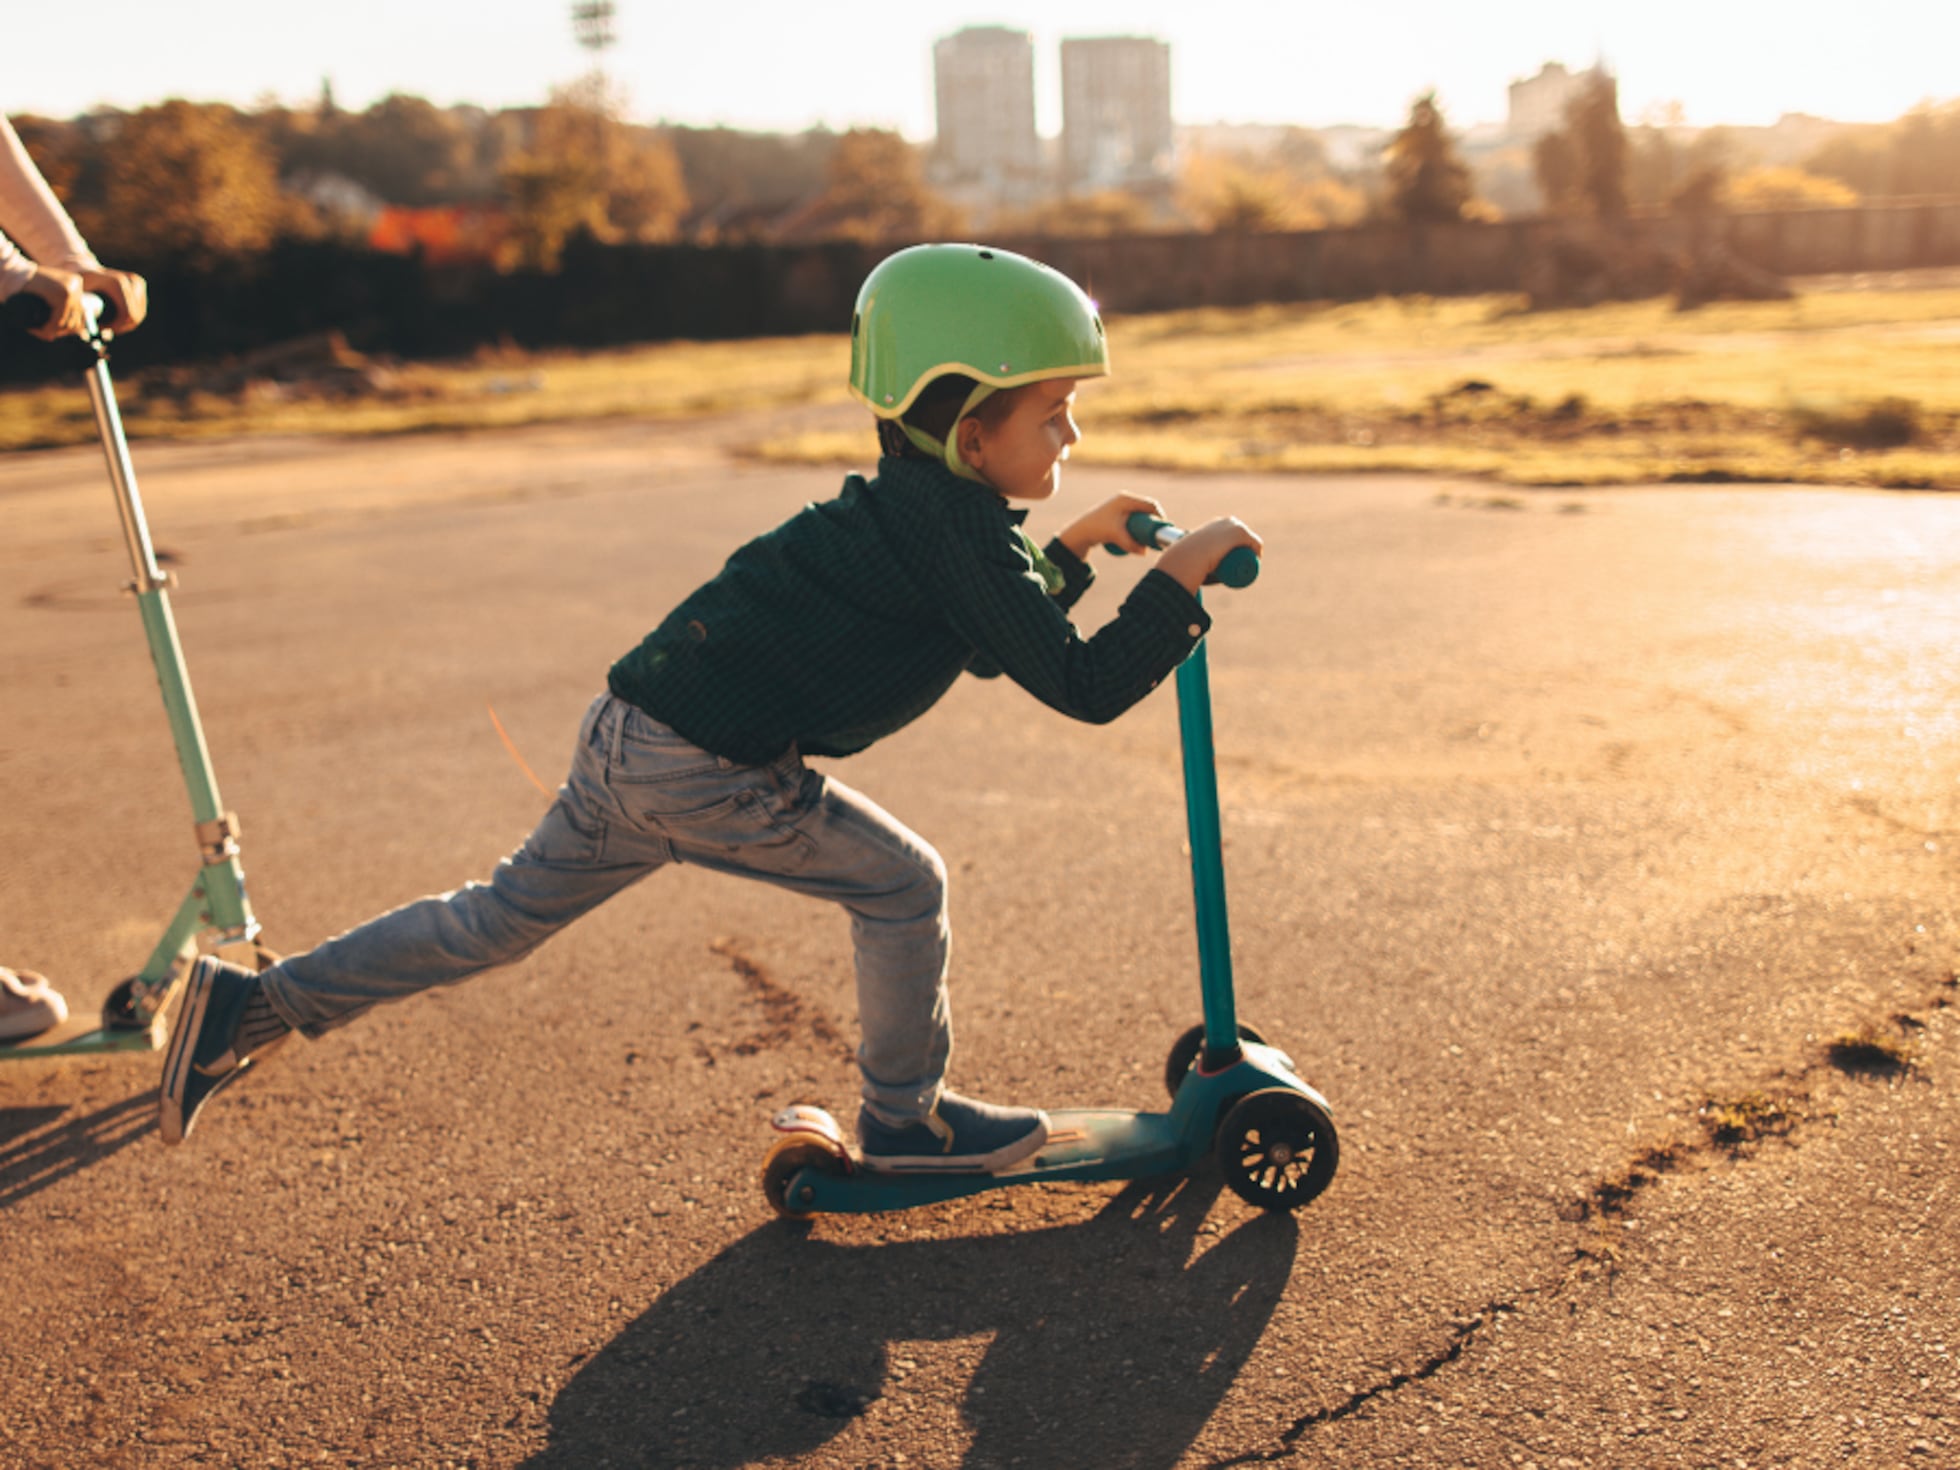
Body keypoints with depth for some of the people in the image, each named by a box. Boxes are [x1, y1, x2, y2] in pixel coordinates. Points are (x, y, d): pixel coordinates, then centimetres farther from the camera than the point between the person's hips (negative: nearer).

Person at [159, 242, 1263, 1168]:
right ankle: (905, 1118, 22)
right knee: (901, 884, 5)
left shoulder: (918, 503, 16)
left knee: (502, 917, 19)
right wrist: (1179, 580, -11)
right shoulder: (959, 532, -13)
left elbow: (990, 641, 30)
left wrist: (1074, 549, 26)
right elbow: (1082, 686, -18)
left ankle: (255, 1007, 26)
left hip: (629, 733, 9)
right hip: (704, 770, -9)